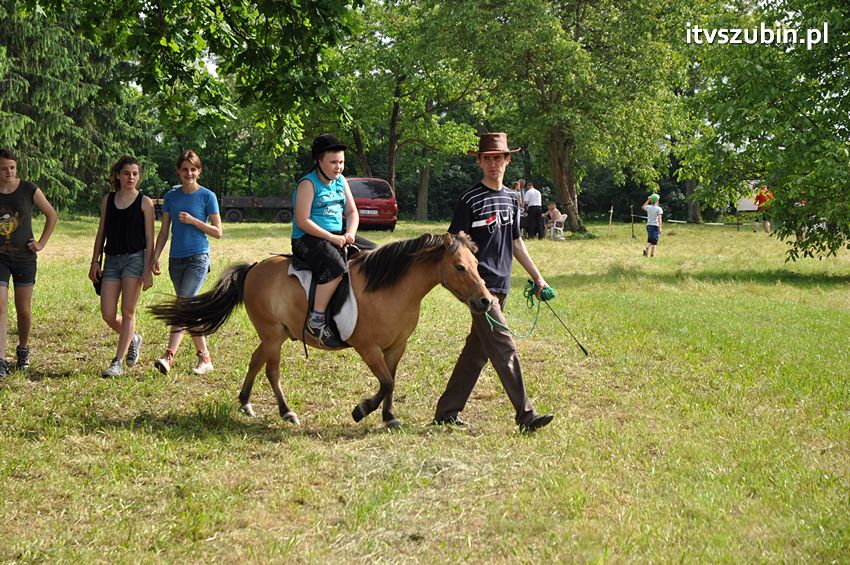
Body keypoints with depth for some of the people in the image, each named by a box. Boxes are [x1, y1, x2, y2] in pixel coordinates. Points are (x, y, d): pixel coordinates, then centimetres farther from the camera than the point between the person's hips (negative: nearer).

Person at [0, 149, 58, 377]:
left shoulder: (28, 190, -4)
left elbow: (52, 215, 8)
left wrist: (41, 243, 2)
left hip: (25, 257, 0)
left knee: (24, 309, 8)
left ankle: (23, 349, 32)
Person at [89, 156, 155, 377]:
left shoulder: (144, 202, -1)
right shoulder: (107, 200, 11)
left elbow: (149, 239, -2)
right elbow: (101, 233, 16)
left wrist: (148, 270, -9)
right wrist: (95, 261, 8)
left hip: (135, 258, -4)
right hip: (112, 259, 4)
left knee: (128, 311, -3)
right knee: (108, 315, -1)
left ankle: (117, 363, 1)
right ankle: (132, 339, 28)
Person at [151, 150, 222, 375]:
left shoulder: (207, 196, -2)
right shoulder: (171, 196, 9)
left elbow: (217, 232, -2)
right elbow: (164, 231, 11)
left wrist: (193, 221, -13)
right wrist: (155, 257, 2)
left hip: (198, 258, -5)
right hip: (176, 259, 5)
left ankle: (169, 355, -23)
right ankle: (204, 358, 16)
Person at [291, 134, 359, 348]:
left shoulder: (341, 181, 13)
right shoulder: (308, 184, -10)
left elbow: (352, 212, 14)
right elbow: (302, 221, -18)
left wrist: (349, 234, -8)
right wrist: (332, 238, -22)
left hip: (338, 236, 8)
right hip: (307, 239, -8)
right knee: (335, 266, -36)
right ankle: (315, 321, -31)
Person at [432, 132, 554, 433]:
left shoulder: (510, 198, 14)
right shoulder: (469, 200, -7)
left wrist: (537, 277, 21)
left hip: (501, 286, 8)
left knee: (477, 351, 11)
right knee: (504, 349, -11)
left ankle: (446, 411, 19)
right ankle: (525, 416, -11)